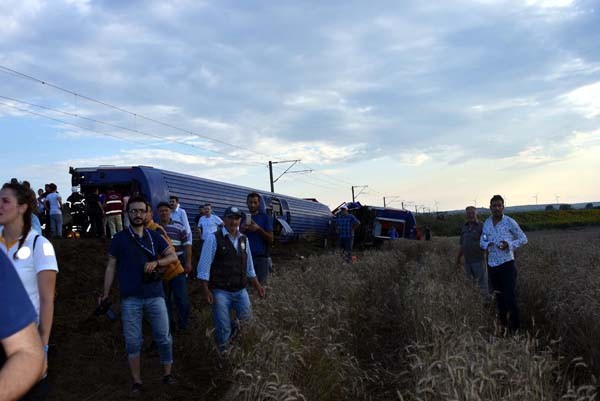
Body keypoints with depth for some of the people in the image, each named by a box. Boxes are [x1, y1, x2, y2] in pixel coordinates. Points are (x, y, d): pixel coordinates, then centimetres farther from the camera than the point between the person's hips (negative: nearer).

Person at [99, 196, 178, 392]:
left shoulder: (154, 236, 8)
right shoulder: (119, 238, 2)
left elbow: (173, 256, 7)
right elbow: (111, 266, 5)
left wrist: (156, 262, -11)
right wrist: (106, 293, 0)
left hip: (155, 296, 2)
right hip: (130, 298, -1)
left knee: (164, 337, 5)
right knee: (133, 341, 4)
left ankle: (167, 374, 21)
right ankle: (136, 381, 15)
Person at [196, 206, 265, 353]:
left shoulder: (243, 239, 8)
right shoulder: (214, 239, -10)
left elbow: (249, 266, 16)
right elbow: (204, 266, -11)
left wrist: (257, 285, 15)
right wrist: (205, 290, -15)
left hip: (240, 290, 5)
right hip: (220, 291, -5)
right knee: (223, 329, 2)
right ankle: (223, 352, 28)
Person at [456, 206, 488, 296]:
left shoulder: (481, 226, -7)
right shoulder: (464, 227, 10)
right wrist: (458, 258, 19)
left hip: (479, 260, -6)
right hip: (467, 261, 6)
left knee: (482, 283, -1)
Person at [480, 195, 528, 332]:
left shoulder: (510, 222, -7)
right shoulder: (487, 223, 7)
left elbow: (523, 239, -1)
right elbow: (482, 241, 15)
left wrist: (509, 244, -18)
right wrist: (487, 245, -9)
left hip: (507, 265, -5)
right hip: (492, 265, 5)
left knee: (510, 297, -8)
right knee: (499, 296, 15)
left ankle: (514, 329, 0)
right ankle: (503, 324, 27)